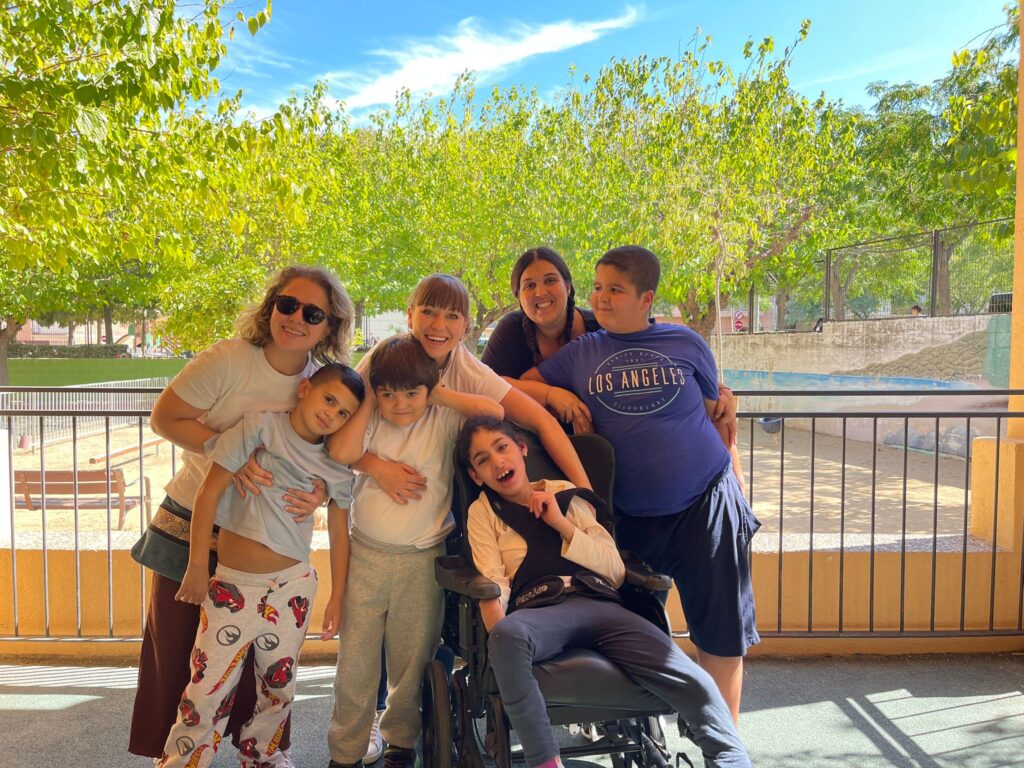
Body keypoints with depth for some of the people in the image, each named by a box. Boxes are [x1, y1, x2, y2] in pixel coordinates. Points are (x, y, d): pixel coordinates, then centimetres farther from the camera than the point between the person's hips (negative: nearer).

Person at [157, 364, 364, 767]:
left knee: (279, 687, 18)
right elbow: (209, 491, -10)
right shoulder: (261, 426, -11)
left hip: (292, 586, 4)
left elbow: (339, 531, 7)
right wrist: (197, 565, -9)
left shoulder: (336, 466, 1)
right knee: (208, 691, 0)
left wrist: (336, 597, 7)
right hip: (232, 584, -3)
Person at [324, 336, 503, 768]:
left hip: (422, 560, -1)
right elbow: (342, 453, -18)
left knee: (413, 661, 13)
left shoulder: (442, 421, -4)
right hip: (365, 556, 1)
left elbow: (493, 411, -19)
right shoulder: (371, 421, 0)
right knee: (354, 660, 10)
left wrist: (438, 394, -10)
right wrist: (368, 403, -10)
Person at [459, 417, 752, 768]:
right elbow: (492, 588, 1)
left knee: (695, 684, -21)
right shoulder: (483, 512, 15)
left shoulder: (564, 494, 20)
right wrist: (503, 643, -20)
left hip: (600, 604, 2)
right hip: (539, 611, -2)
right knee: (507, 636, -39)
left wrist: (560, 523, 3)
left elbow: (616, 571, 14)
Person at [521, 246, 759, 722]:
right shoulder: (580, 354, 2)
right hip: (631, 517, 1)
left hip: (706, 505, 0)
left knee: (721, 630, 8)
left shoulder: (686, 344, 1)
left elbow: (717, 416, 9)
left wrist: (737, 494, 9)